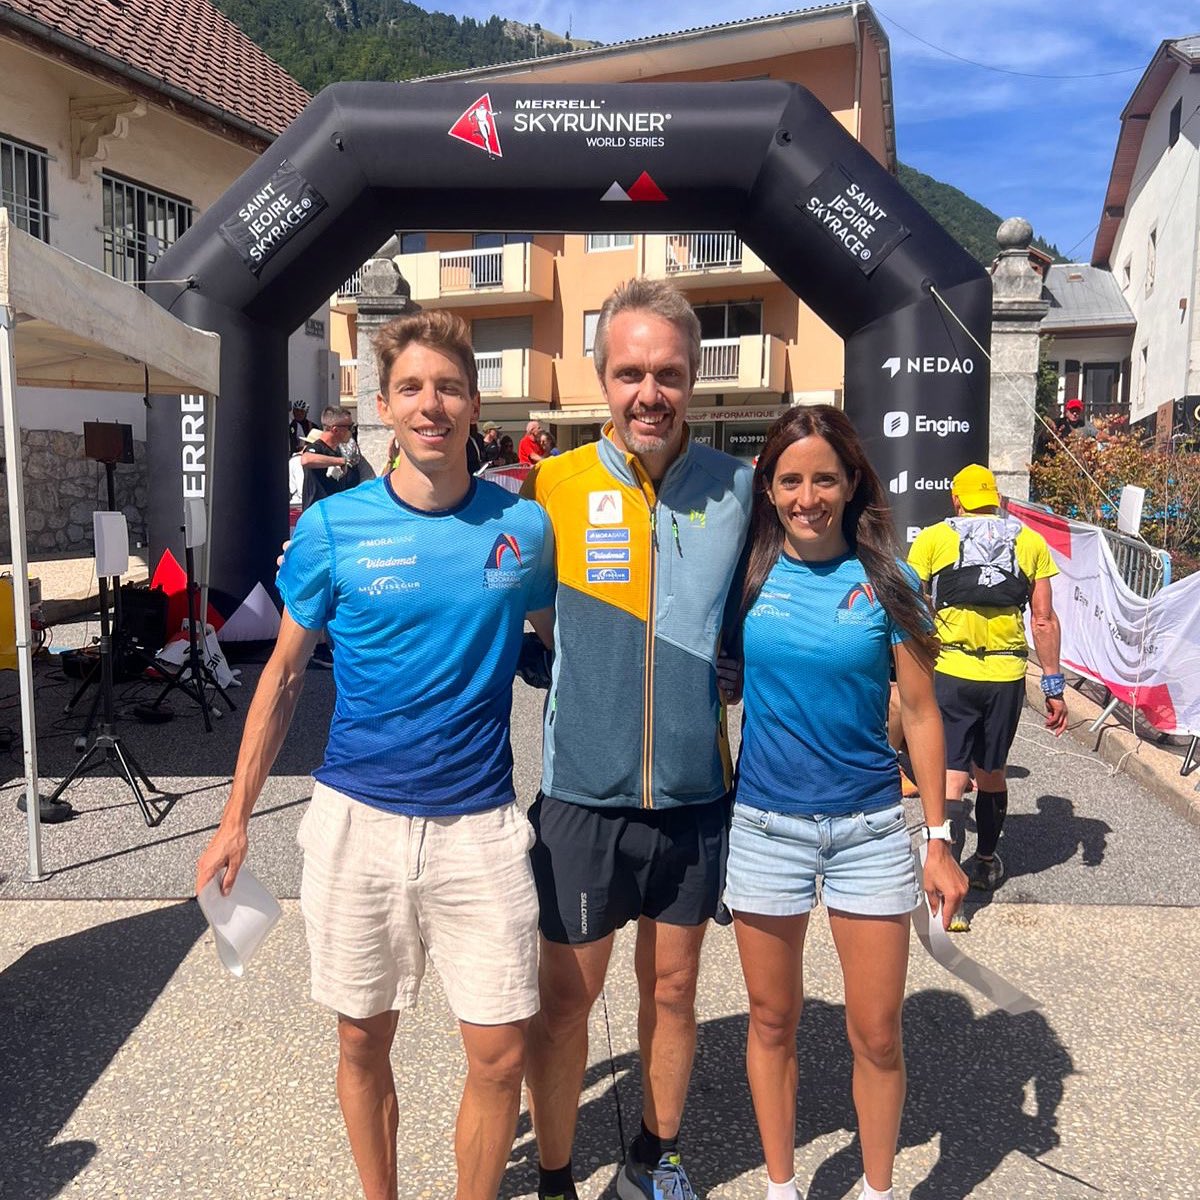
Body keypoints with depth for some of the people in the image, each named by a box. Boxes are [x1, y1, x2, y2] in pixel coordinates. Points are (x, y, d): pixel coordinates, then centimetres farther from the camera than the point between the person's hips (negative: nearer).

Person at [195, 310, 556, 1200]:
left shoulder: (523, 526, -2)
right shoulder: (334, 526, -3)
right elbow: (284, 676, 5)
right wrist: (237, 818, 6)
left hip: (480, 823, 0)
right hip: (357, 818, 0)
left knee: (500, 1055, 5)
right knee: (363, 1040, 15)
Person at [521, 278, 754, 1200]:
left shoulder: (738, 489, -2)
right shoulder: (553, 487, -8)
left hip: (698, 795, 2)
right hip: (582, 795, -2)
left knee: (674, 989, 18)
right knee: (566, 995, 11)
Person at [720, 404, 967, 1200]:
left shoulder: (886, 582, -5)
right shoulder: (746, 574, -3)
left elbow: (920, 713, -1)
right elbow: (719, 682, 7)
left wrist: (940, 839, -1)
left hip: (871, 828, 0)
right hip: (765, 825, 1)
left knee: (877, 1037, 9)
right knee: (773, 1022, 15)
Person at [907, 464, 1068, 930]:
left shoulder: (932, 539, 1)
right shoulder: (1030, 542, 7)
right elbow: (1043, 621, 3)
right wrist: (1054, 686, 7)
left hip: (949, 674, -3)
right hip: (1006, 676, 3)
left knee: (951, 778, -3)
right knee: (991, 772, 20)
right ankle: (986, 863, 39)